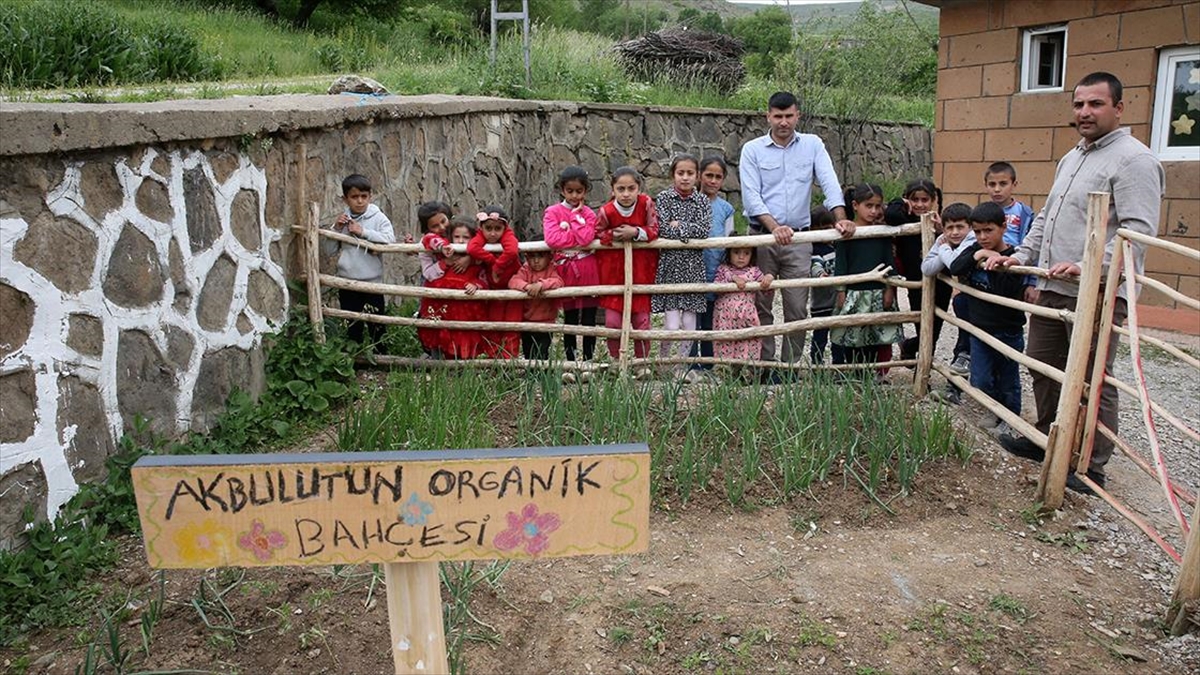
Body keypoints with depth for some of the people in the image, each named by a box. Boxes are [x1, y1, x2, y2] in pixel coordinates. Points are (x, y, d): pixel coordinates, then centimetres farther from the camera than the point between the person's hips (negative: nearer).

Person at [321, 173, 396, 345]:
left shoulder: (378, 218, -3)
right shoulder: (342, 219, 6)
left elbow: (390, 240, -18)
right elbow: (327, 250, 5)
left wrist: (363, 232, -20)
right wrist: (336, 229, -8)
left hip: (372, 283, -3)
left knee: (377, 328, 3)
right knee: (352, 329, 14)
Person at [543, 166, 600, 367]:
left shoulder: (588, 214, 7)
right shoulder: (552, 212, 3)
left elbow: (586, 237, -13)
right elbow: (552, 238, -14)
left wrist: (576, 215, -5)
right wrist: (577, 238, -8)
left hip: (588, 271, 1)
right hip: (565, 270, -1)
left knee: (589, 320, 3)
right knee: (569, 320, 7)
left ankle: (588, 362, 11)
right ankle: (571, 364, 13)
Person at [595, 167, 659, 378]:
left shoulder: (646, 204, -11)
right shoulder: (606, 211, -13)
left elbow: (654, 230, -10)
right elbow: (596, 235, 0)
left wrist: (635, 232, -24)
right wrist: (613, 236, -17)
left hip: (641, 270, 1)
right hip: (613, 271, 0)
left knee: (642, 319, 6)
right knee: (612, 320, -2)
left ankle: (642, 362, 21)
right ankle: (615, 360, 18)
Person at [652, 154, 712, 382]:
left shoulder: (703, 201, 8)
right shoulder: (663, 198, 1)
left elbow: (705, 230, -7)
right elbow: (664, 230, -10)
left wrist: (679, 225, -9)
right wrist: (692, 232, -7)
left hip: (693, 267, 3)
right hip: (670, 265, -3)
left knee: (689, 324, 6)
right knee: (672, 325, -8)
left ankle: (682, 365, 19)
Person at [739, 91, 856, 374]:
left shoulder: (812, 145, 7)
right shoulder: (753, 149, 2)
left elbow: (829, 182, -5)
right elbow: (751, 195, -9)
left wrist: (840, 218, -23)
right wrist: (774, 227, -23)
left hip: (799, 239, 1)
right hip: (762, 236, -1)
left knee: (797, 308, 2)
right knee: (761, 306, 4)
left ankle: (790, 367, 12)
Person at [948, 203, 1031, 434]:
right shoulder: (975, 250, 1)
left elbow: (1009, 293, -24)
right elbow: (955, 269, -14)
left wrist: (997, 264, -29)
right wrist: (975, 256, -26)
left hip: (1008, 332, -4)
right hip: (979, 328, 5)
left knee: (1008, 380, 11)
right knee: (981, 381, 8)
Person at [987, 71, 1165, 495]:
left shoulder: (1133, 159, -10)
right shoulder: (1071, 158, 19)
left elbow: (1138, 231, -19)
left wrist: (1088, 267, -27)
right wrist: (1021, 256, 15)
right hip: (1052, 288, 9)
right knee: (1043, 367, 18)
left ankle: (1093, 468, 9)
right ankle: (1046, 440, 35)